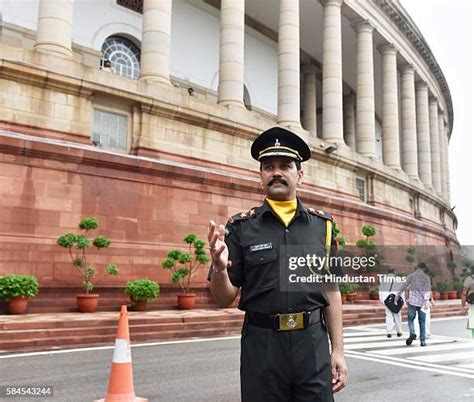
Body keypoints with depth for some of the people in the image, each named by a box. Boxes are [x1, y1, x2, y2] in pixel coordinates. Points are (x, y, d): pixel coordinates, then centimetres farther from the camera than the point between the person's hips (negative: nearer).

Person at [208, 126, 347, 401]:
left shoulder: (321, 224, 5)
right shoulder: (241, 227, 0)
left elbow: (331, 289, 7)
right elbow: (225, 298, 0)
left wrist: (338, 351, 2)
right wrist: (219, 267, -21)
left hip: (313, 345, 1)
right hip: (261, 347, -1)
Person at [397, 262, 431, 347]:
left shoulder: (411, 275, 3)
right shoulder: (426, 277, 4)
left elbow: (404, 286, -1)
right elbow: (428, 290, -7)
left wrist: (398, 295, 6)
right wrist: (426, 301, -11)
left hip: (413, 301, -1)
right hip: (422, 302, 1)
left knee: (411, 319, 9)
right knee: (422, 322, 9)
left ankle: (412, 333, -15)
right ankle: (423, 340, 7)